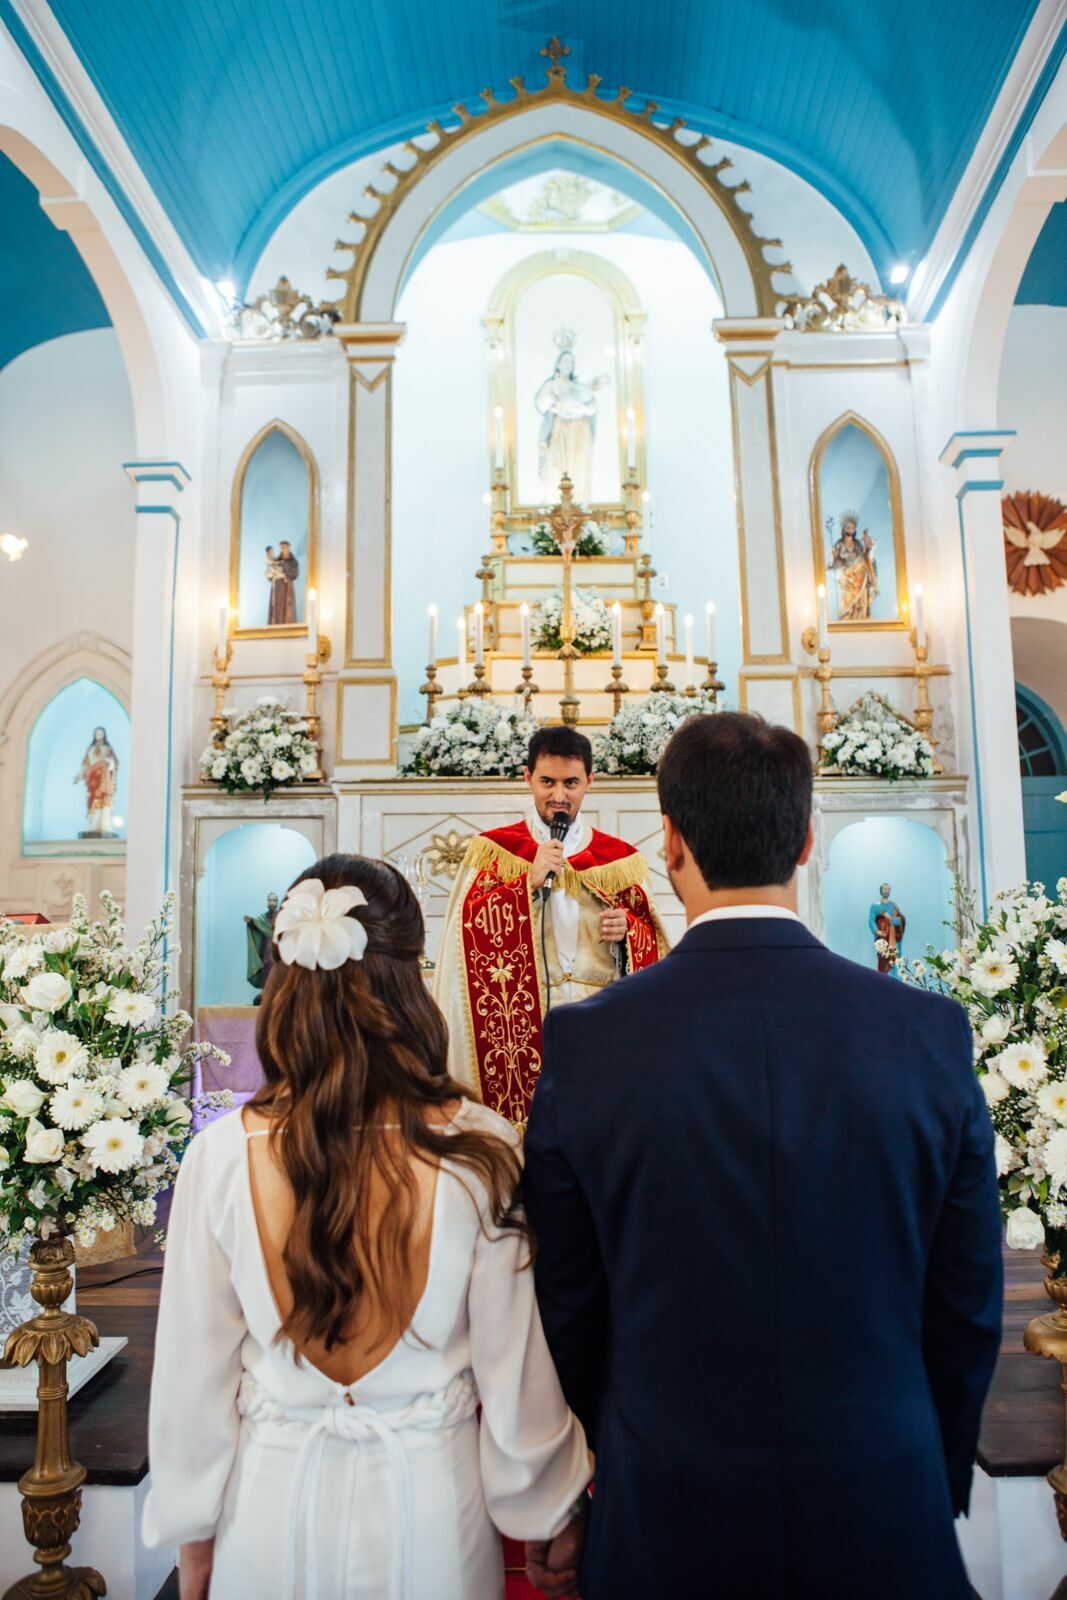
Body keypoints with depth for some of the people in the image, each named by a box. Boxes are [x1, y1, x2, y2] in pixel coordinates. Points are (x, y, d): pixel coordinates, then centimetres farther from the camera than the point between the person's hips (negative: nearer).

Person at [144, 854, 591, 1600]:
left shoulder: (222, 1155, -18)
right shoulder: (480, 1149, -22)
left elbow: (194, 1375, -7)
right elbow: (516, 1370, -12)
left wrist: (194, 1535, 10)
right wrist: (549, 1513, 6)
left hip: (276, 1510, 1)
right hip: (427, 1509, 0)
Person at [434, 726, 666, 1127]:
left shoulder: (622, 858, 10)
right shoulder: (492, 849, 6)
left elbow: (651, 945, 13)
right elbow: (471, 928, -4)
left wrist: (628, 930, -8)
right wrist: (530, 880, -12)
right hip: (519, 1026, -1)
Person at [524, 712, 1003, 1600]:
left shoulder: (585, 1042, -18)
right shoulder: (933, 1033, -15)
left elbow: (569, 1310, -7)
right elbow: (968, 1309, -5)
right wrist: (936, 1489, 12)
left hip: (664, 1526, 0)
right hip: (883, 1526, 1)